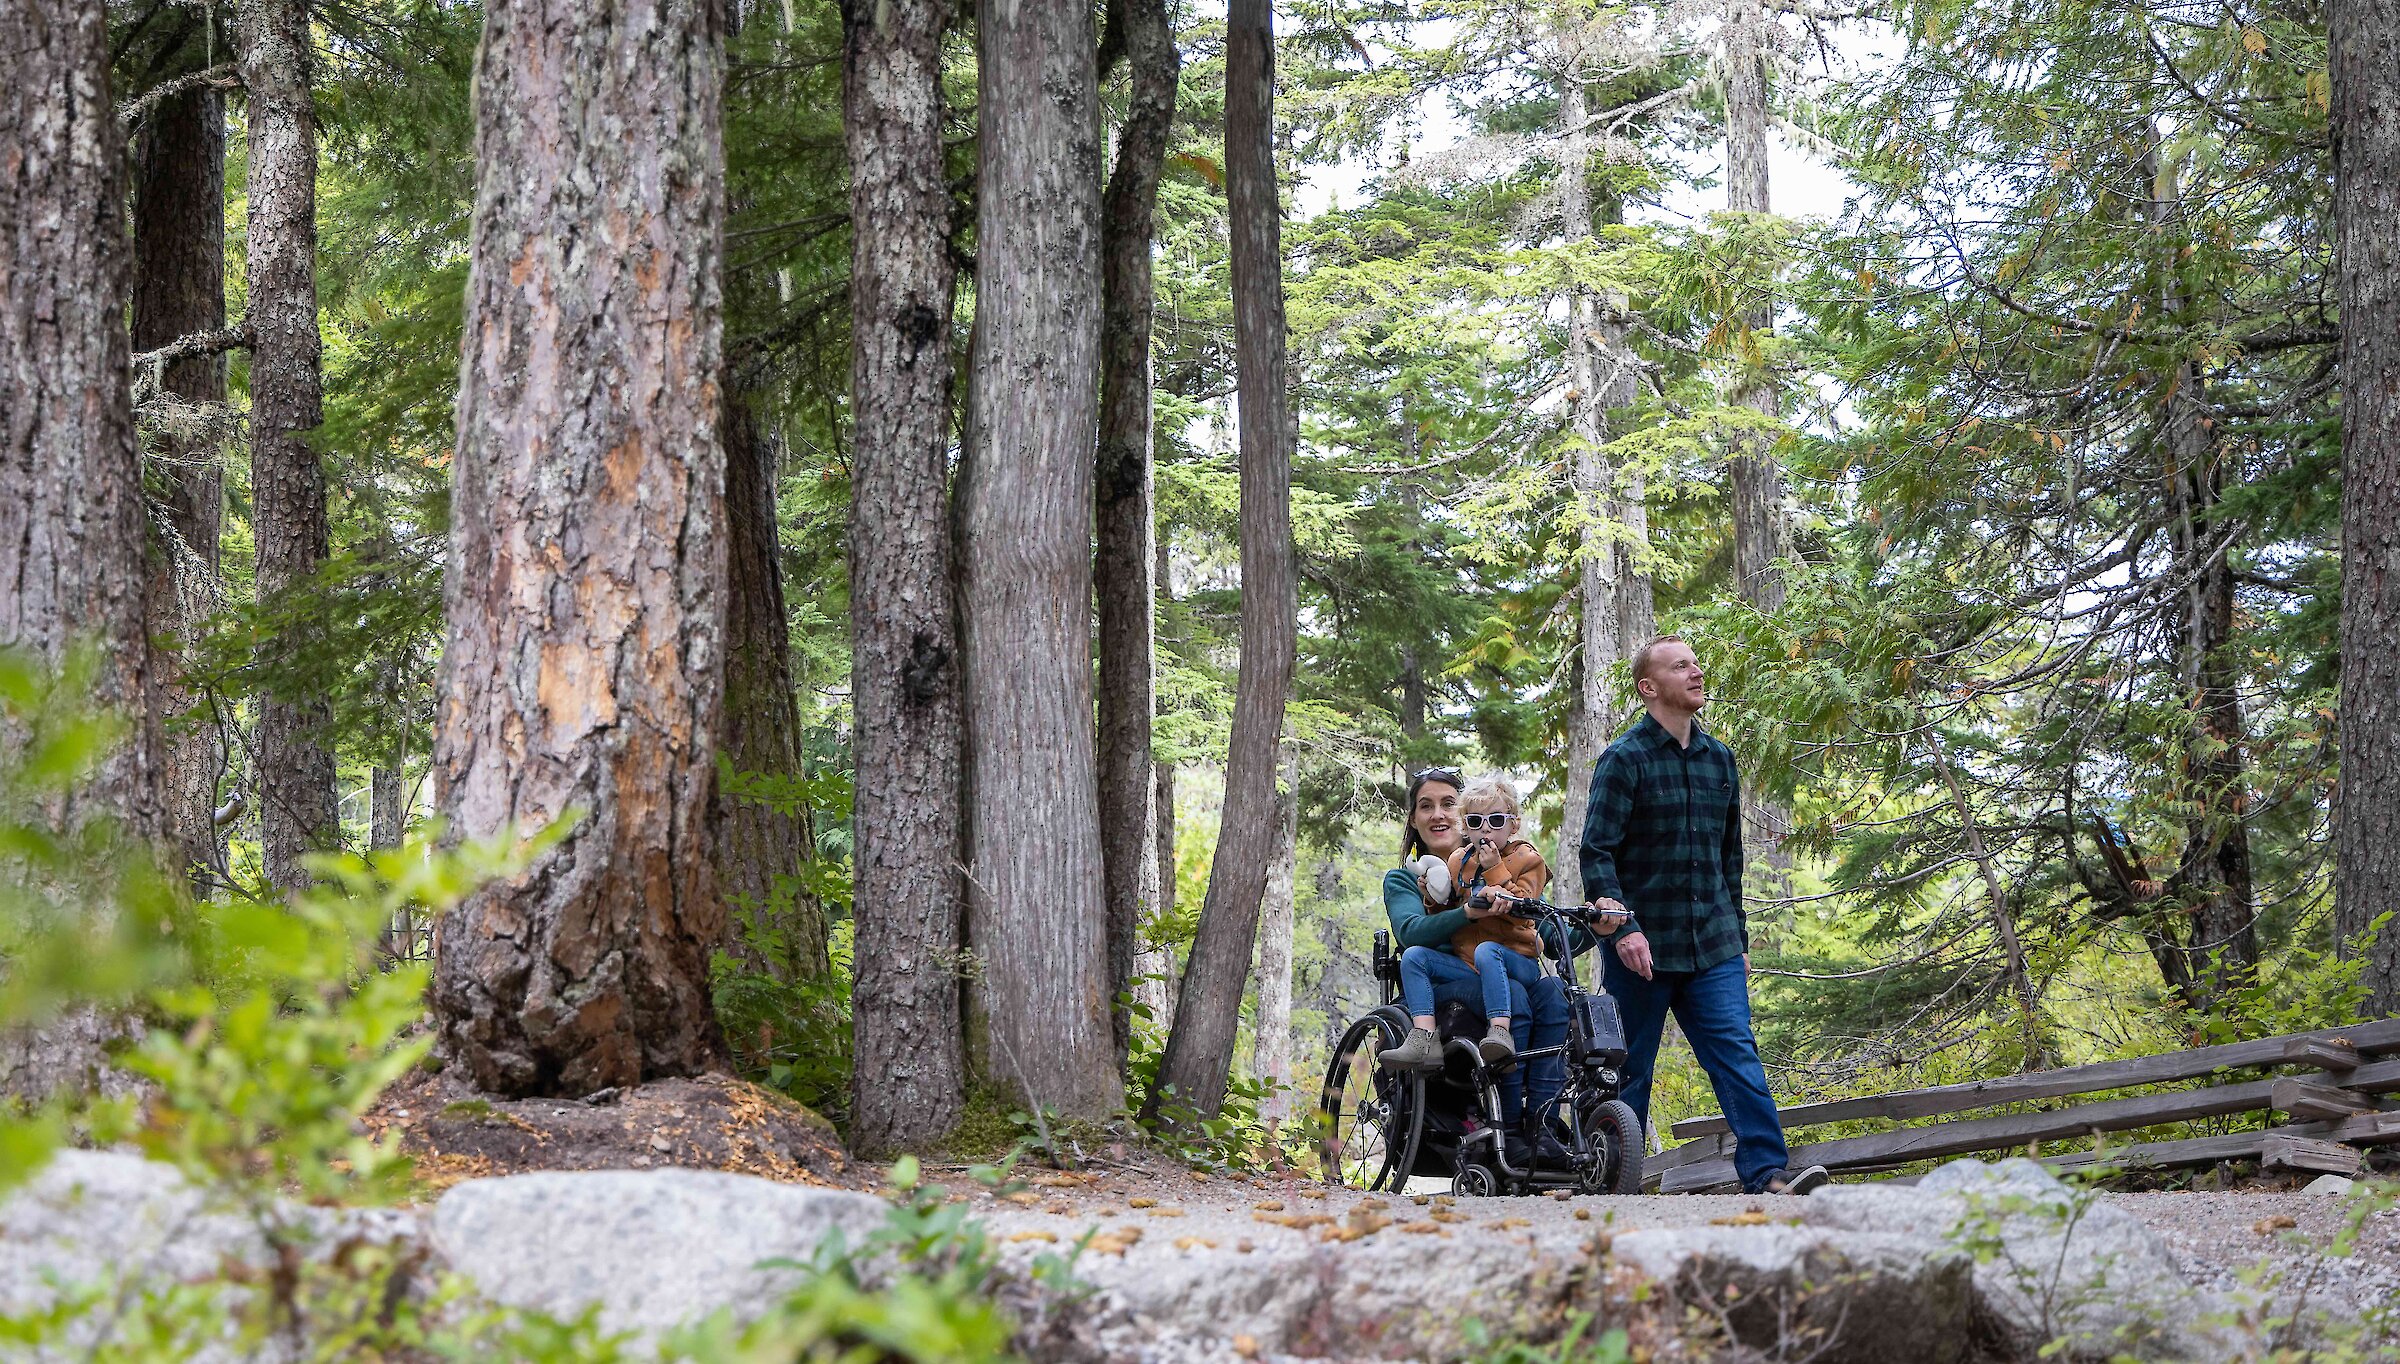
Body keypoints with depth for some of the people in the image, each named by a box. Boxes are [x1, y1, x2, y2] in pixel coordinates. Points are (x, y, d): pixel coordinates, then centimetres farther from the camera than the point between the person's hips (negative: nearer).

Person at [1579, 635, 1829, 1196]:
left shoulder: (1719, 758, 14)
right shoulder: (1625, 758, -5)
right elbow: (1596, 852, -12)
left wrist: (1739, 938, 21)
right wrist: (1623, 927, -23)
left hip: (1712, 946, 4)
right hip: (1643, 949, -4)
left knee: (1738, 1055, -9)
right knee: (1629, 1071, 3)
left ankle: (1767, 1173, -16)